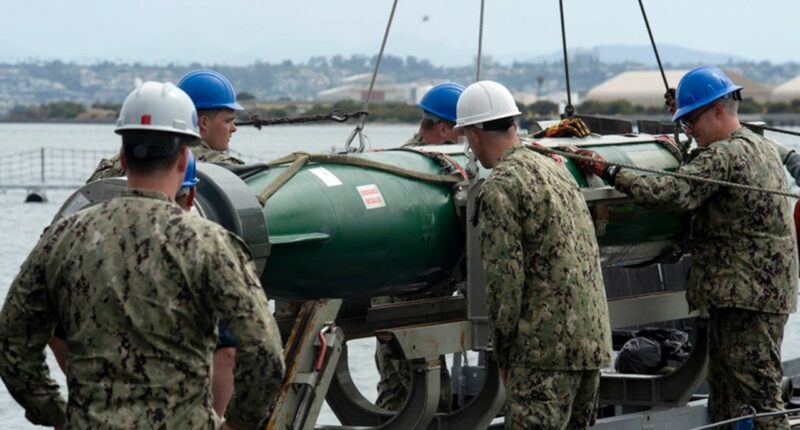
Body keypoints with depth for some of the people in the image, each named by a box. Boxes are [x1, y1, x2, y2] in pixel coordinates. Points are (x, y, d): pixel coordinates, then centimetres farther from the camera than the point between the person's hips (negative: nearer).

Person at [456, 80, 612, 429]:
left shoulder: (499, 188, -10)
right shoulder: (555, 169, 17)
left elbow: (505, 278, -14)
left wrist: (502, 354, -6)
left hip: (546, 346, -9)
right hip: (592, 338, 9)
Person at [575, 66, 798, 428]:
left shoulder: (722, 155, -16)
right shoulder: (764, 148, 17)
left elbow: (671, 192, -27)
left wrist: (608, 172, -22)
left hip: (746, 295, -11)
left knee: (756, 391, -10)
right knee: (725, 400, 13)